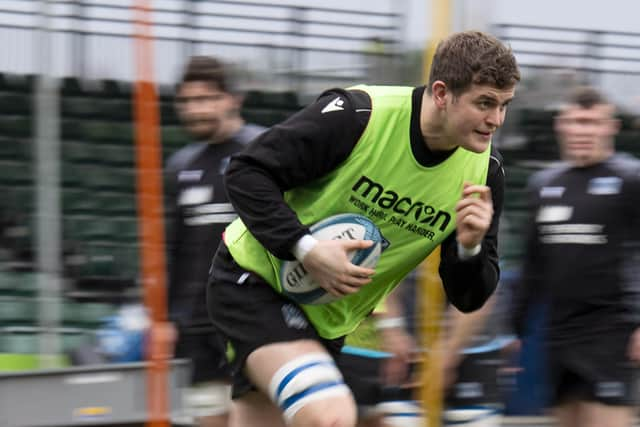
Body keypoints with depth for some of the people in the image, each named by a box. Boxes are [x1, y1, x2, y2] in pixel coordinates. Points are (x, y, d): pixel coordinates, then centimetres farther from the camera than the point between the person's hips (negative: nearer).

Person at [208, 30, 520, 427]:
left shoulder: (484, 170, -7)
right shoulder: (356, 115, -24)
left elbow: (468, 298, -3)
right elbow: (246, 172, -18)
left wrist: (470, 247, -25)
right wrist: (305, 248, -29)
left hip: (329, 319, 7)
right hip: (254, 276, -7)